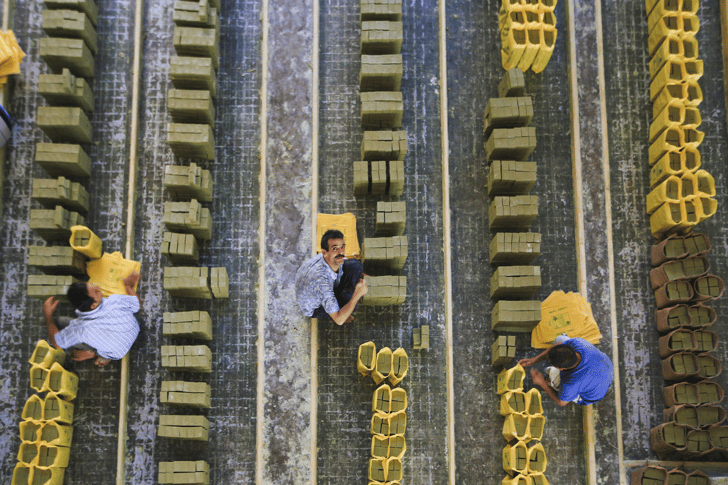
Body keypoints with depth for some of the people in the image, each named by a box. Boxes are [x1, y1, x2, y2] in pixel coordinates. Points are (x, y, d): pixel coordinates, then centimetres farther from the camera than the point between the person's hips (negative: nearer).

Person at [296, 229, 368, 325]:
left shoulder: (334, 258, -23)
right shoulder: (321, 279, -44)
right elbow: (339, 320, -40)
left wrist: (362, 276, -13)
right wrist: (357, 295, -41)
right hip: (315, 307, -6)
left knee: (355, 265, -8)